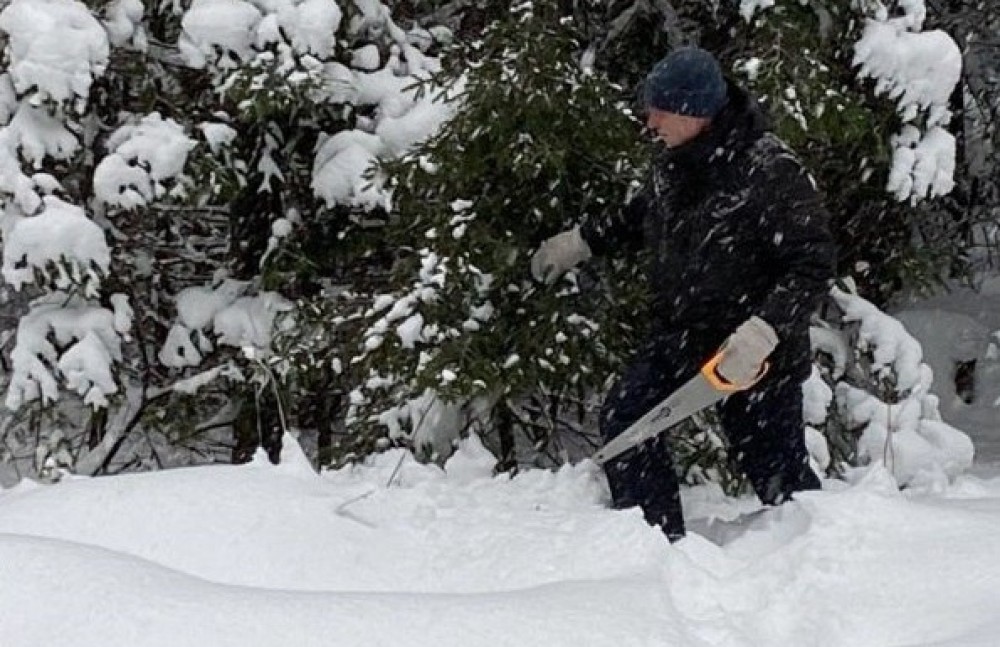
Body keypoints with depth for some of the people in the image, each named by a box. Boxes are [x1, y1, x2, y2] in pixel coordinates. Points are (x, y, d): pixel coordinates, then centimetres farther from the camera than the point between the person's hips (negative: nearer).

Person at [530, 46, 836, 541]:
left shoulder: (771, 172, -24)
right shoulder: (671, 162, 0)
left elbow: (813, 265, -24)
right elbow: (643, 218, 22)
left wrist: (763, 332, -34)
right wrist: (581, 241, 17)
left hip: (757, 350, -7)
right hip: (680, 330, 7)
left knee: (774, 467, 0)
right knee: (623, 418, -1)